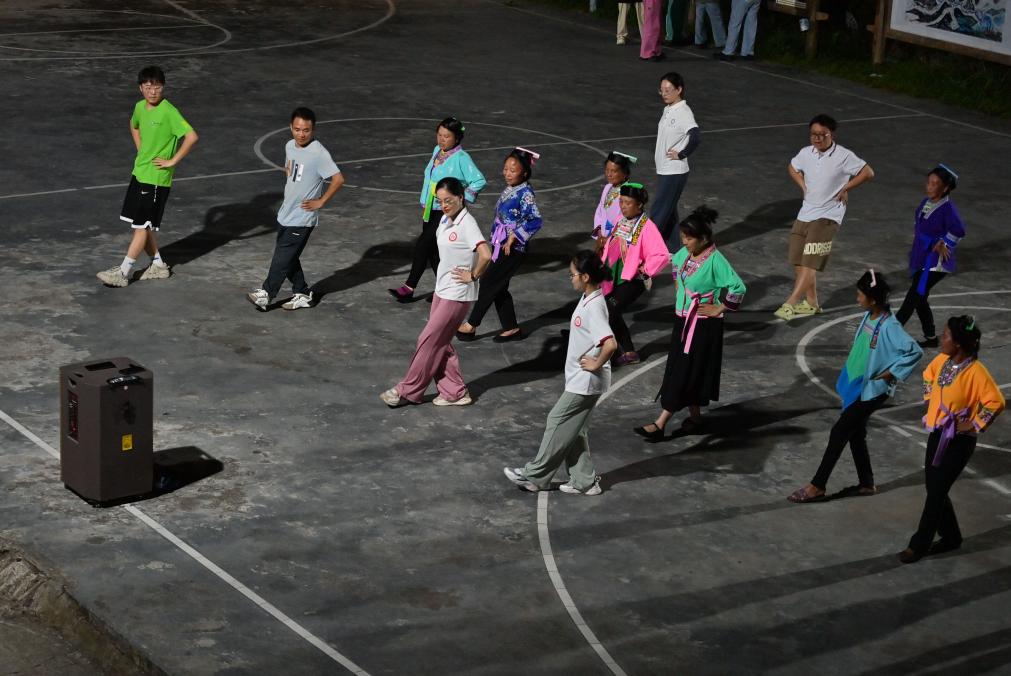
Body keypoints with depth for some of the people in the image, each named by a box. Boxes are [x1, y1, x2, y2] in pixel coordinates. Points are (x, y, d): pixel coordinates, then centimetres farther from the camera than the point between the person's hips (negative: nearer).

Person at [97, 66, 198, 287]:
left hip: (156, 178, -8)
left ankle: (123, 272, 0)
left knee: (142, 225, -3)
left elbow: (192, 136, -27)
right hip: (139, 172, 8)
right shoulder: (140, 107, 5)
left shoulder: (169, 112, -18)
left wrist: (173, 161, -20)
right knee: (141, 224, 13)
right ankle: (158, 265, 26)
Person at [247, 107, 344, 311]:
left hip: (302, 219, -8)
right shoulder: (290, 146, 5)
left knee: (283, 258, -3)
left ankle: (266, 293, 8)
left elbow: (338, 179, -23)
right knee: (289, 257, 14)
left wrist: (321, 202, -17)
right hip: (285, 214, 8)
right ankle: (302, 294, 26)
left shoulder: (319, 153, -20)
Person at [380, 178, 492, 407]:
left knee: (429, 340, -1)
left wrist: (472, 276, -19)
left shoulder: (467, 224, -21)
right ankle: (455, 392, 21)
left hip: (457, 295, -9)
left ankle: (408, 391, 10)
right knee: (439, 342, 12)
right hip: (442, 290, 9)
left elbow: (485, 255, -33)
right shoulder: (445, 220, 6)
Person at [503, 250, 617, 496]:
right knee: (573, 429, 16)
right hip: (580, 379, 10)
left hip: (585, 382, -10)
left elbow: (610, 344, -35)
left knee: (558, 423, 2)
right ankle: (584, 481, 22)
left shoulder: (594, 307, -24)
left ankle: (534, 476, 14)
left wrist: (596, 364, -21)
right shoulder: (587, 298, 6)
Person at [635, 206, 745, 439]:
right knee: (678, 370, 13)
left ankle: (660, 424, -4)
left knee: (683, 374, -4)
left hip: (704, 325, -8)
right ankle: (695, 416, 27)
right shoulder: (684, 254, 2)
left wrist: (719, 309, -17)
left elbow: (738, 288, -24)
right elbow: (675, 265, 26)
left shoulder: (715, 261, -21)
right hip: (683, 320, 8)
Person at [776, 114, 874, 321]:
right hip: (805, 214, 7)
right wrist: (803, 186, 11)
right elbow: (792, 167, 25)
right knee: (799, 262, 8)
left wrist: (845, 188, -6)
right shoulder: (806, 153, 4)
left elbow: (868, 173, -4)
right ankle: (811, 302, 22)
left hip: (827, 216, -6)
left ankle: (790, 303, -18)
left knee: (809, 263, -14)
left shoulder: (844, 156, -11)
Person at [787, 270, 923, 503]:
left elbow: (915, 351, -27)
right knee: (855, 433, 16)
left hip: (872, 390, -9)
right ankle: (866, 484, 29)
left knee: (839, 433, -6)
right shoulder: (868, 316, 1)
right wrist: (848, 373, 14)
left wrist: (889, 374, -21)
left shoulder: (889, 326, -24)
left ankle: (817, 487, 1)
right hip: (856, 384, 9)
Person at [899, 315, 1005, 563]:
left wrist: (974, 424, -18)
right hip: (937, 434, 7)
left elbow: (996, 402, -23)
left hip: (959, 441, -7)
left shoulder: (975, 371, -24)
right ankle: (951, 537, 31)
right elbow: (929, 375, 21)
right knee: (933, 487, 13)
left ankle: (919, 545, 10)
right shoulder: (942, 360, -1)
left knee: (936, 492, -1)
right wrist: (930, 403, 13)